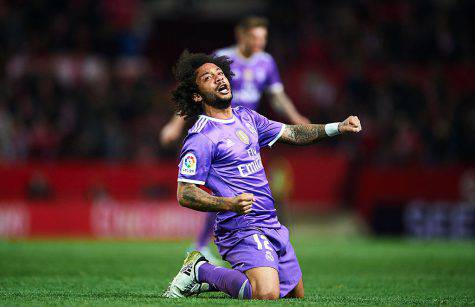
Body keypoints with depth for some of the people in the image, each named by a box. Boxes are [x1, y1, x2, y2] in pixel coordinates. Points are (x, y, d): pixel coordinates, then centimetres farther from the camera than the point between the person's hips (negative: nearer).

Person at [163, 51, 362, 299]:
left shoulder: (245, 117, 14)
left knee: (296, 294, 15)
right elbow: (184, 194, -16)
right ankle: (200, 271, -5)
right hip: (242, 229, -9)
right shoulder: (201, 137, -12)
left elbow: (291, 133, 21)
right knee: (266, 296, -29)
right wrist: (230, 204, -30)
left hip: (271, 225, 9)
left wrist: (337, 128, 7)